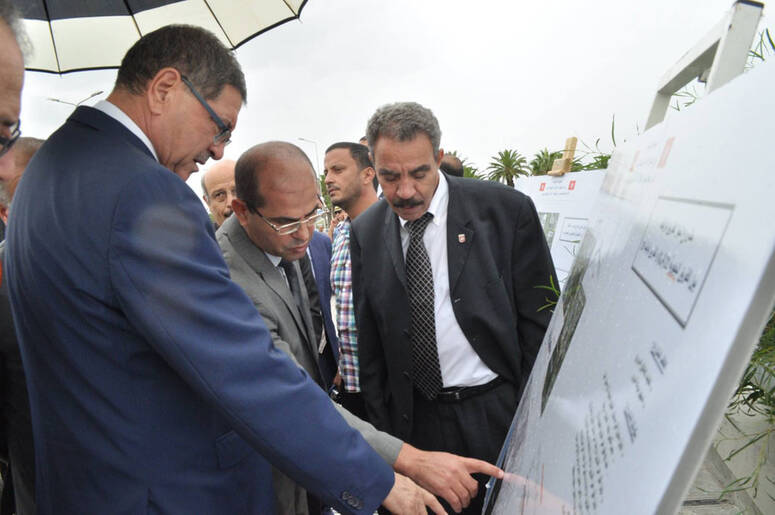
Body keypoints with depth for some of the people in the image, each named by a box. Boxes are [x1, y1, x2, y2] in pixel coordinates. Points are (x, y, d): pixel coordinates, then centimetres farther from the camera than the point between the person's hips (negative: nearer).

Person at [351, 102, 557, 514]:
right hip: (416, 421, 2)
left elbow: (541, 322, -5)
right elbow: (368, 340, 4)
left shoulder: (507, 209, -9)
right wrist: (383, 427, 4)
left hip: (501, 414, -1)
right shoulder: (365, 232, -1)